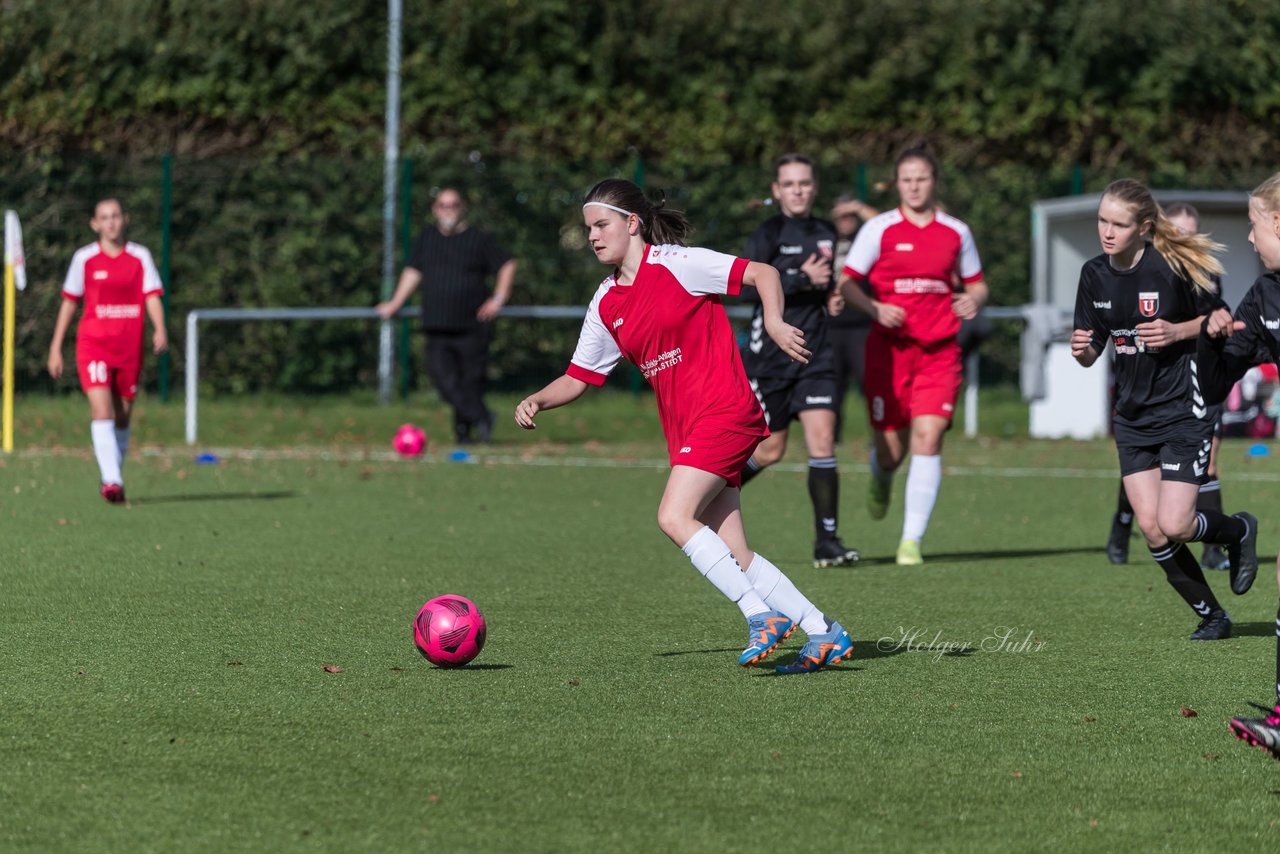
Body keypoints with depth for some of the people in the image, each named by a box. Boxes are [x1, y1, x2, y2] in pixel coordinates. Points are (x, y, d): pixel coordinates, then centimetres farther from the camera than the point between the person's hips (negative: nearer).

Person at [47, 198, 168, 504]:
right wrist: (56, 348, 8)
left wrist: (160, 329, -21)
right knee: (102, 411, -18)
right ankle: (112, 481, -26)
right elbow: (69, 303, 9)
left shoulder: (140, 257, 5)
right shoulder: (85, 258, 3)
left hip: (129, 348, 2)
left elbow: (152, 297, -2)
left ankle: (112, 478, 25)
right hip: (93, 344, -2)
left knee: (122, 418, 9)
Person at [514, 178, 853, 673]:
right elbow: (577, 378, 17)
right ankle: (823, 634, 6)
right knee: (732, 554, -1)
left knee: (674, 517, -22)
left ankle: (762, 615, -17)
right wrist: (537, 401, -1)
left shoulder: (676, 264, -6)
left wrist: (774, 324, -24)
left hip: (723, 411, -7)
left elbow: (762, 274, -7)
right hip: (684, 429, 7)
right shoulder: (606, 304, 14)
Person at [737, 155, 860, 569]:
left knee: (822, 438, -9)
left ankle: (827, 541, -8)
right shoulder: (769, 234, -6)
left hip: (813, 352, 4)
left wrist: (831, 299, 8)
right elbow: (745, 286, -18)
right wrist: (802, 280, -20)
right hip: (770, 352, -4)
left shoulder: (826, 234, 12)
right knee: (770, 449, 2)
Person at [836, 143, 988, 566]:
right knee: (891, 447, 2)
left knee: (928, 437, -15)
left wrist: (973, 300, -5)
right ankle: (881, 481, 42)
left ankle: (912, 540, -13)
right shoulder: (879, 229, 0)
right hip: (889, 348, -1)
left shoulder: (956, 232, 8)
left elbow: (976, 284, 18)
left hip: (939, 351, 1)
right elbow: (846, 282, 0)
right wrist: (875, 308, -18)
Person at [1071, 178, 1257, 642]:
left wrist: (1175, 332, -19)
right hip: (1133, 414, 6)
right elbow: (1092, 350, 8)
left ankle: (1239, 530, 20)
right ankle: (1211, 616, 17)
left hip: (1183, 411, -6)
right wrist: (1082, 350, -15)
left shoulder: (1173, 267, -16)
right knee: (1152, 530, -1)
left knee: (1173, 527, -13)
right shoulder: (1094, 274, 0)